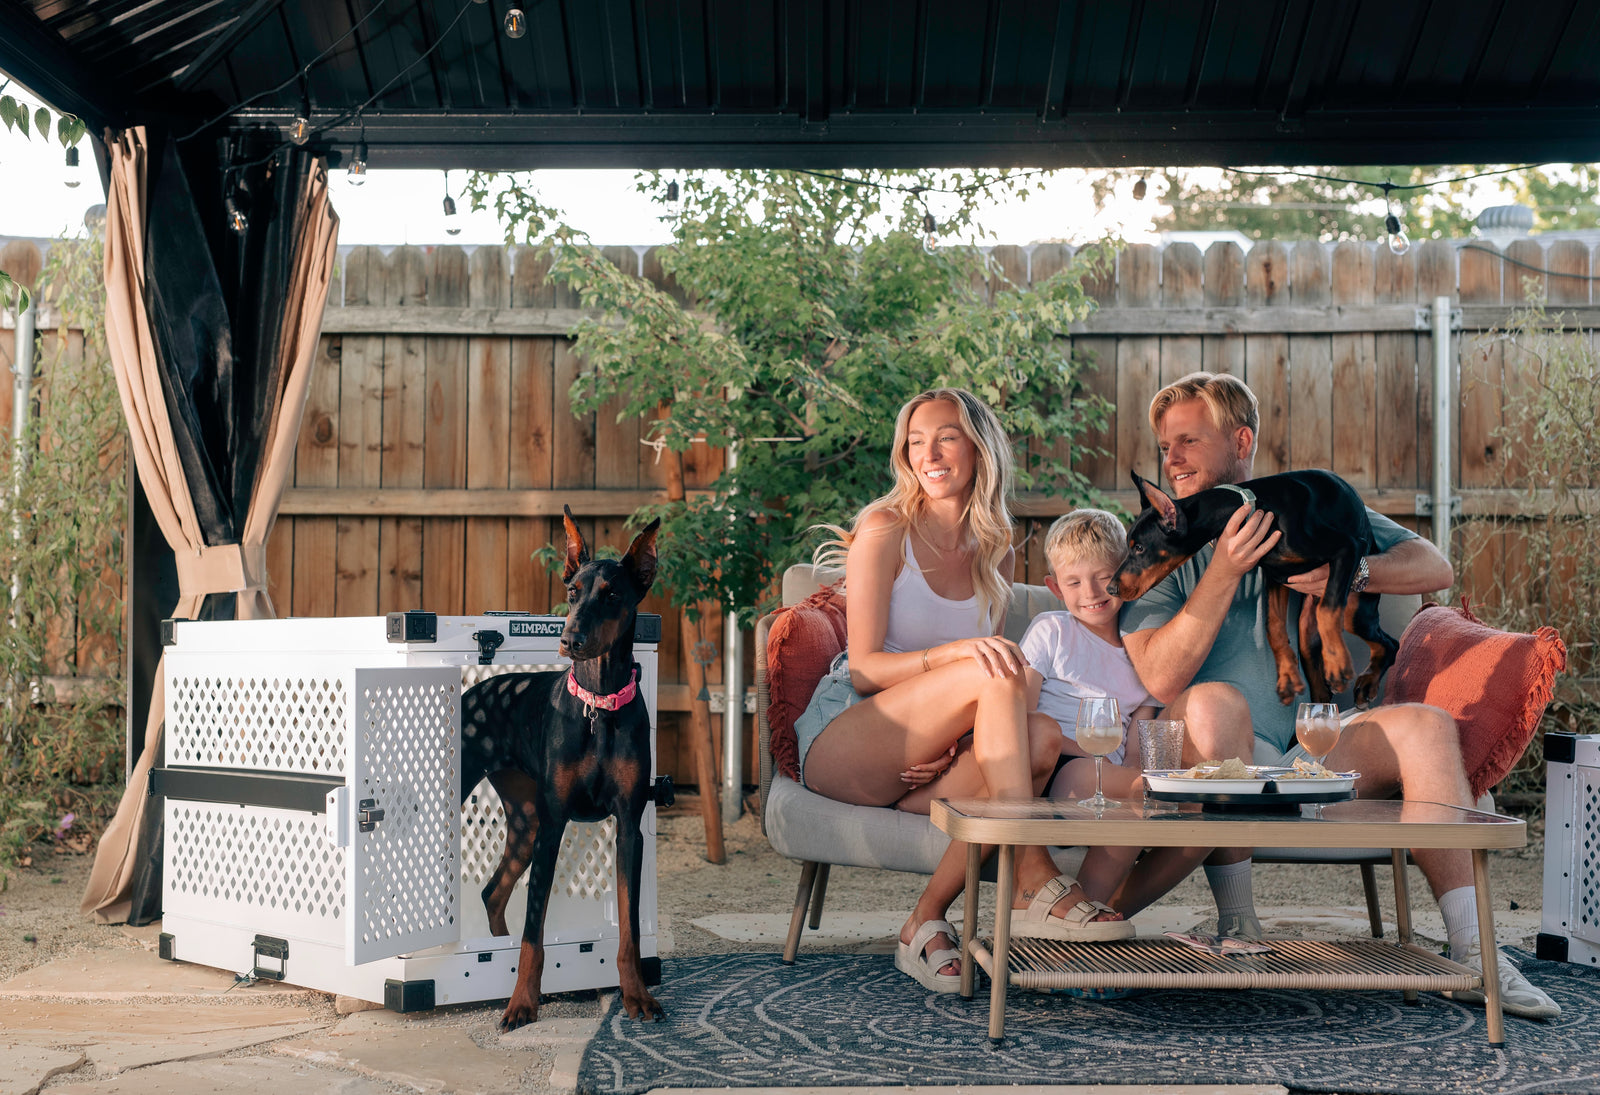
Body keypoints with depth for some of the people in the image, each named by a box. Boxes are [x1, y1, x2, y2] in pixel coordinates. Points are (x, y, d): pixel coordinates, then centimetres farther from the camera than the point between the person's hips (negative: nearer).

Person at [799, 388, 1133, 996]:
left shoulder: (995, 552, 11)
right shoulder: (884, 530, -5)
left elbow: (986, 656, 12)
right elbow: (863, 667, -12)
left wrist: (957, 739, -10)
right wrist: (955, 653, -30)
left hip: (922, 759, 5)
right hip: (842, 737, -5)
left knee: (1041, 738, -28)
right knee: (1004, 674, -30)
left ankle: (925, 923, -25)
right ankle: (1035, 884, -31)